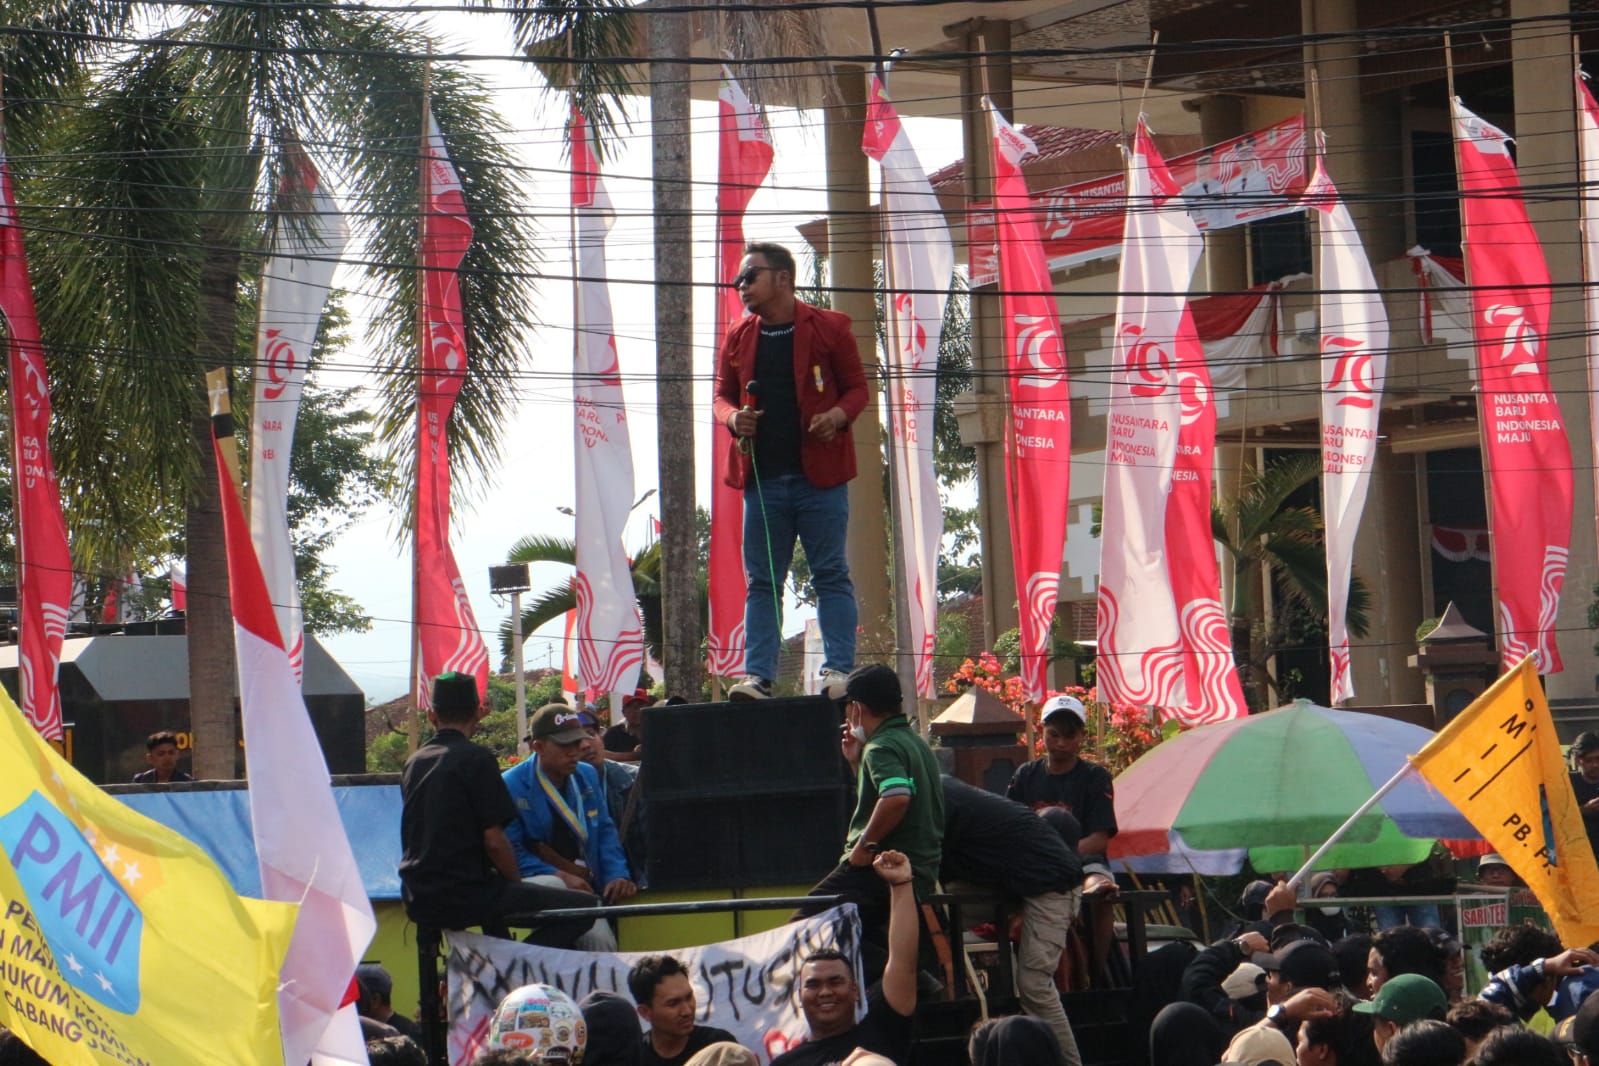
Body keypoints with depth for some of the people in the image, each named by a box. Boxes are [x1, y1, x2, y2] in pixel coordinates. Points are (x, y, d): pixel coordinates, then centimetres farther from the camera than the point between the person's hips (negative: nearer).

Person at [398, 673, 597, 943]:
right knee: (586, 907, -10)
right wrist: (517, 883, 4)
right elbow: (494, 841, -13)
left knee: (496, 888, 41)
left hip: (418, 900, 8)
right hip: (463, 896, -8)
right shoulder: (476, 758, -9)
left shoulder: (413, 763, 13)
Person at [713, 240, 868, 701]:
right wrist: (732, 417, -5)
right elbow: (722, 395, 18)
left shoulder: (829, 328, 2)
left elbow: (857, 388, 6)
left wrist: (838, 415, -15)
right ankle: (758, 675, 3)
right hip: (762, 479, 4)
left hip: (820, 475, -4)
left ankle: (839, 671, -2)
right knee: (761, 581, 3)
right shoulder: (738, 338, 13)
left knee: (831, 575, -2)